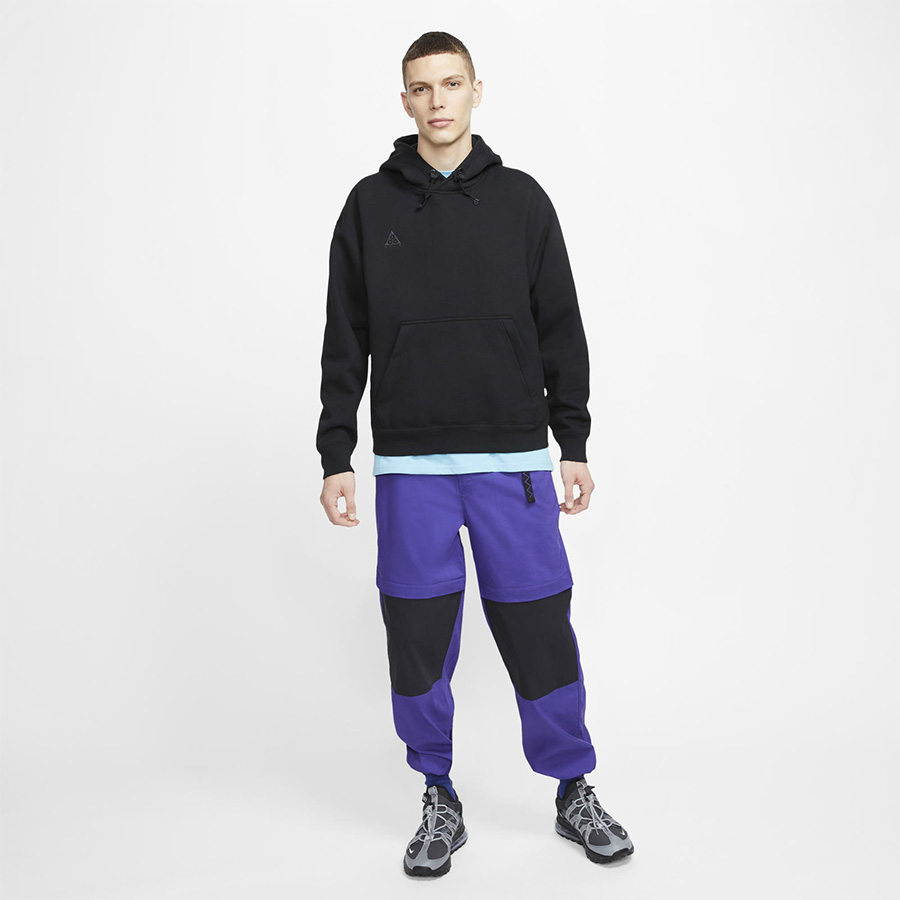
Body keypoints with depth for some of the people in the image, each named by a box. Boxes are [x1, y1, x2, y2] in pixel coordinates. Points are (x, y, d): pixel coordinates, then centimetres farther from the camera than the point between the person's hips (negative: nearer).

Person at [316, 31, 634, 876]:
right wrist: (336, 457, 2)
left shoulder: (521, 198, 7)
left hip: (513, 462, 0)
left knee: (540, 631, 4)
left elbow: (560, 330, 8)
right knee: (418, 640, 5)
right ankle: (439, 802, 24)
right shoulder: (370, 204, 7)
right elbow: (345, 342, 7)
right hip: (410, 466, 1)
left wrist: (574, 446, 4)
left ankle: (574, 791, 25)